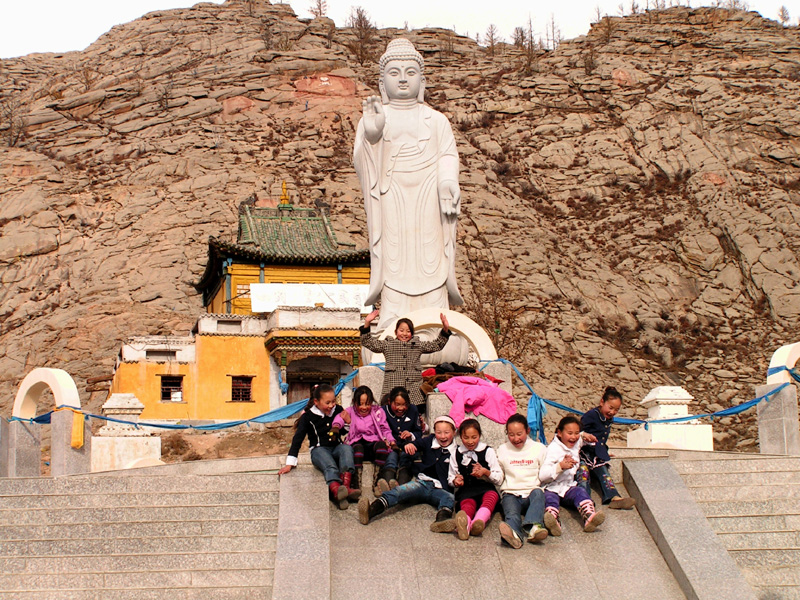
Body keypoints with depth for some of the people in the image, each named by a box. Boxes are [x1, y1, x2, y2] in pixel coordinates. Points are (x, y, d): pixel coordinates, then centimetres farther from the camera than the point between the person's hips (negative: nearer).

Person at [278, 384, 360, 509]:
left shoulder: (338, 410, 10)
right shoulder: (308, 416, 1)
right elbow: (297, 439, -1)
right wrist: (290, 463, -8)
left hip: (336, 448, 3)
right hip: (319, 450, -3)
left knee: (347, 448, -33)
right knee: (330, 466, -37)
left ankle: (346, 486, -51)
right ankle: (336, 491, -68)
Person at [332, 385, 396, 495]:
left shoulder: (377, 412, 16)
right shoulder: (351, 411, 14)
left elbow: (385, 429, 14)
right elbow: (340, 417, -6)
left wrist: (391, 441, -6)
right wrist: (336, 425, -32)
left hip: (373, 442, 1)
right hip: (358, 442, -1)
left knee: (382, 444, -35)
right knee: (357, 447, -38)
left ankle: (377, 481, -44)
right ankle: (356, 481, -48)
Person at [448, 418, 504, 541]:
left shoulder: (488, 451, 11)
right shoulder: (457, 453, 16)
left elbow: (499, 479, 10)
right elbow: (451, 477, 24)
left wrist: (485, 472, -11)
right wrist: (455, 481, -2)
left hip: (486, 488, 0)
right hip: (465, 490, 0)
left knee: (491, 496, -38)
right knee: (468, 503, -36)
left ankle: (479, 521, -68)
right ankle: (465, 522, -72)